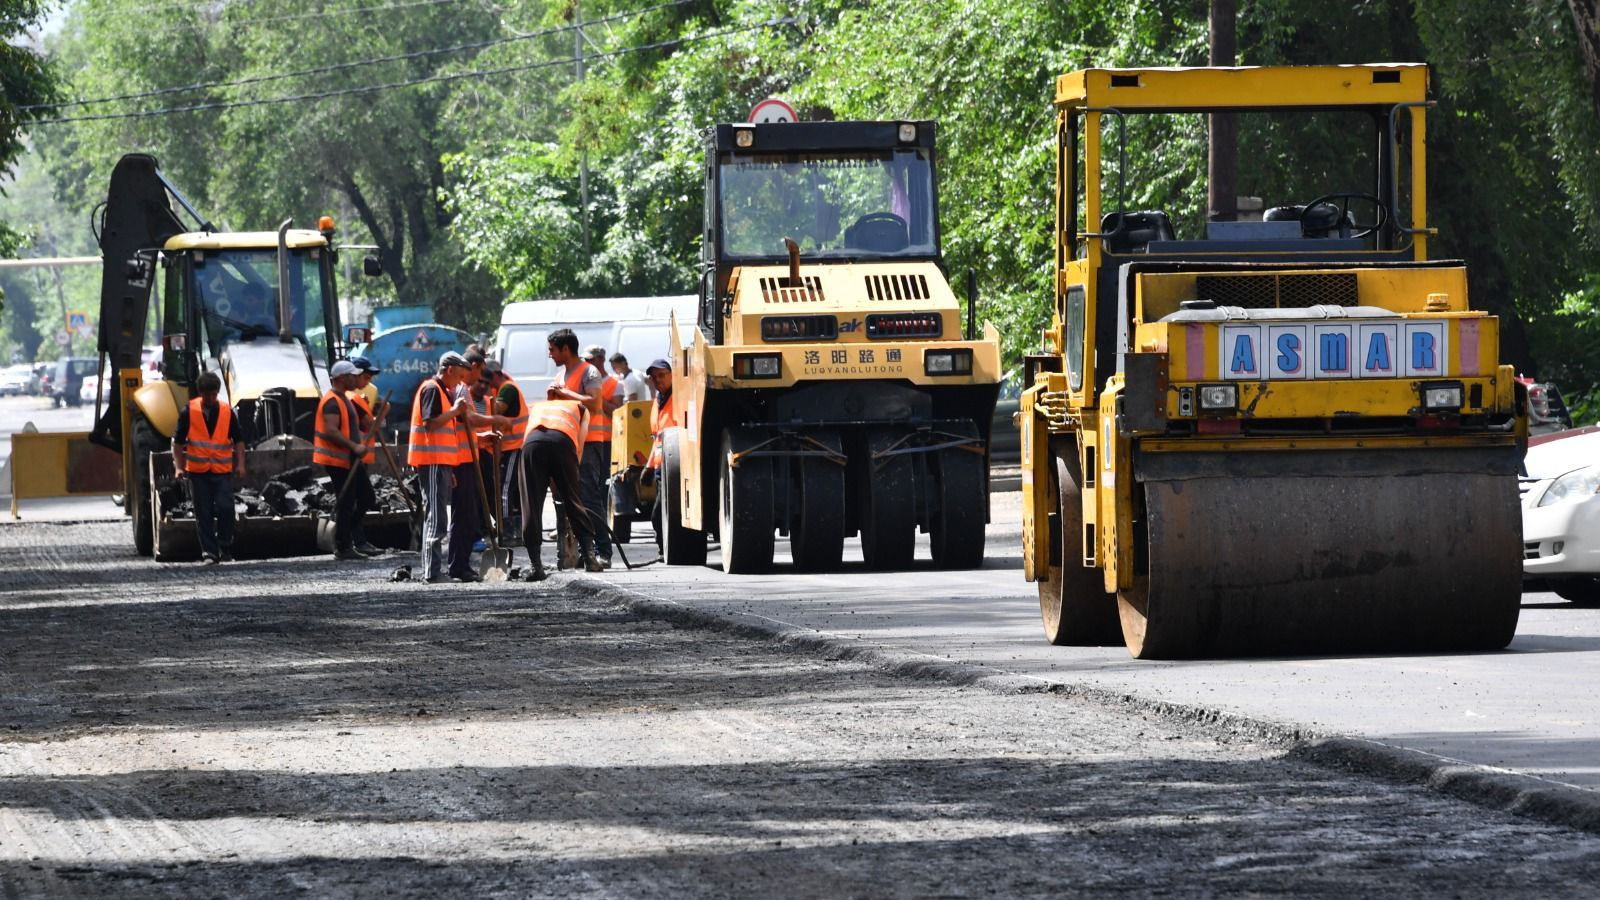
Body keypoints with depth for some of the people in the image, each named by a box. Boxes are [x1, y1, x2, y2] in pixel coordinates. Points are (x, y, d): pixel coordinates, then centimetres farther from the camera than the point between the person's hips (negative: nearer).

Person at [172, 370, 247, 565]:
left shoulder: (228, 412, 2)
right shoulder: (189, 412, -1)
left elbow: (238, 440, 9)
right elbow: (178, 441, 5)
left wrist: (240, 465, 0)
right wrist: (179, 467, -2)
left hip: (222, 471, 0)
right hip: (197, 472, 0)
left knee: (225, 508, -12)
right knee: (203, 514, 2)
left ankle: (225, 548, 7)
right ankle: (209, 554, 8)